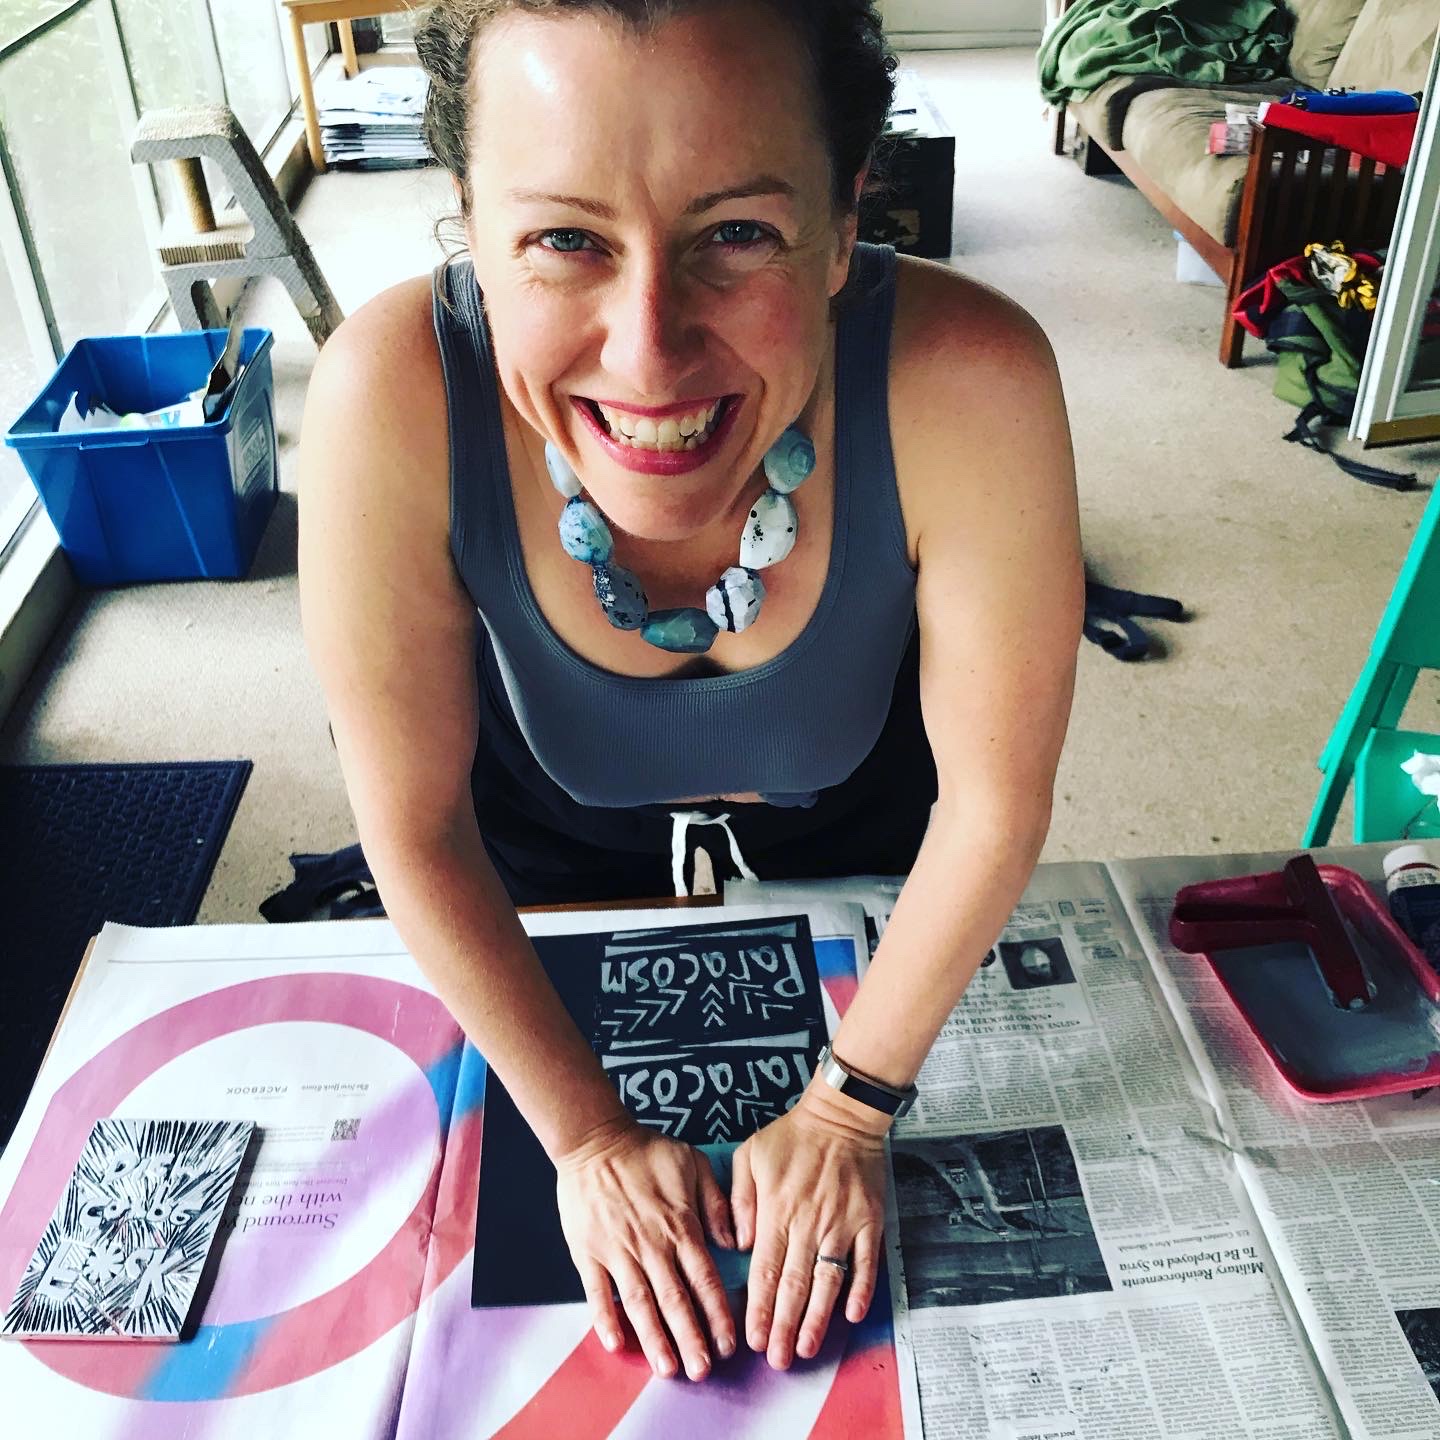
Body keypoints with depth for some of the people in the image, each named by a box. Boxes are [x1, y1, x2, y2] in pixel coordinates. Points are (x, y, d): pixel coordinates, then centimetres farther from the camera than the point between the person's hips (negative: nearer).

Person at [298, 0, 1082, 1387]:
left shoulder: (967, 385, -40)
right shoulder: (394, 395, -39)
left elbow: (993, 802, -24)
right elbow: (415, 827, -24)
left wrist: (846, 1110, -13)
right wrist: (586, 1138, -14)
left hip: (852, 821, 0)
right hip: (556, 830, 1)